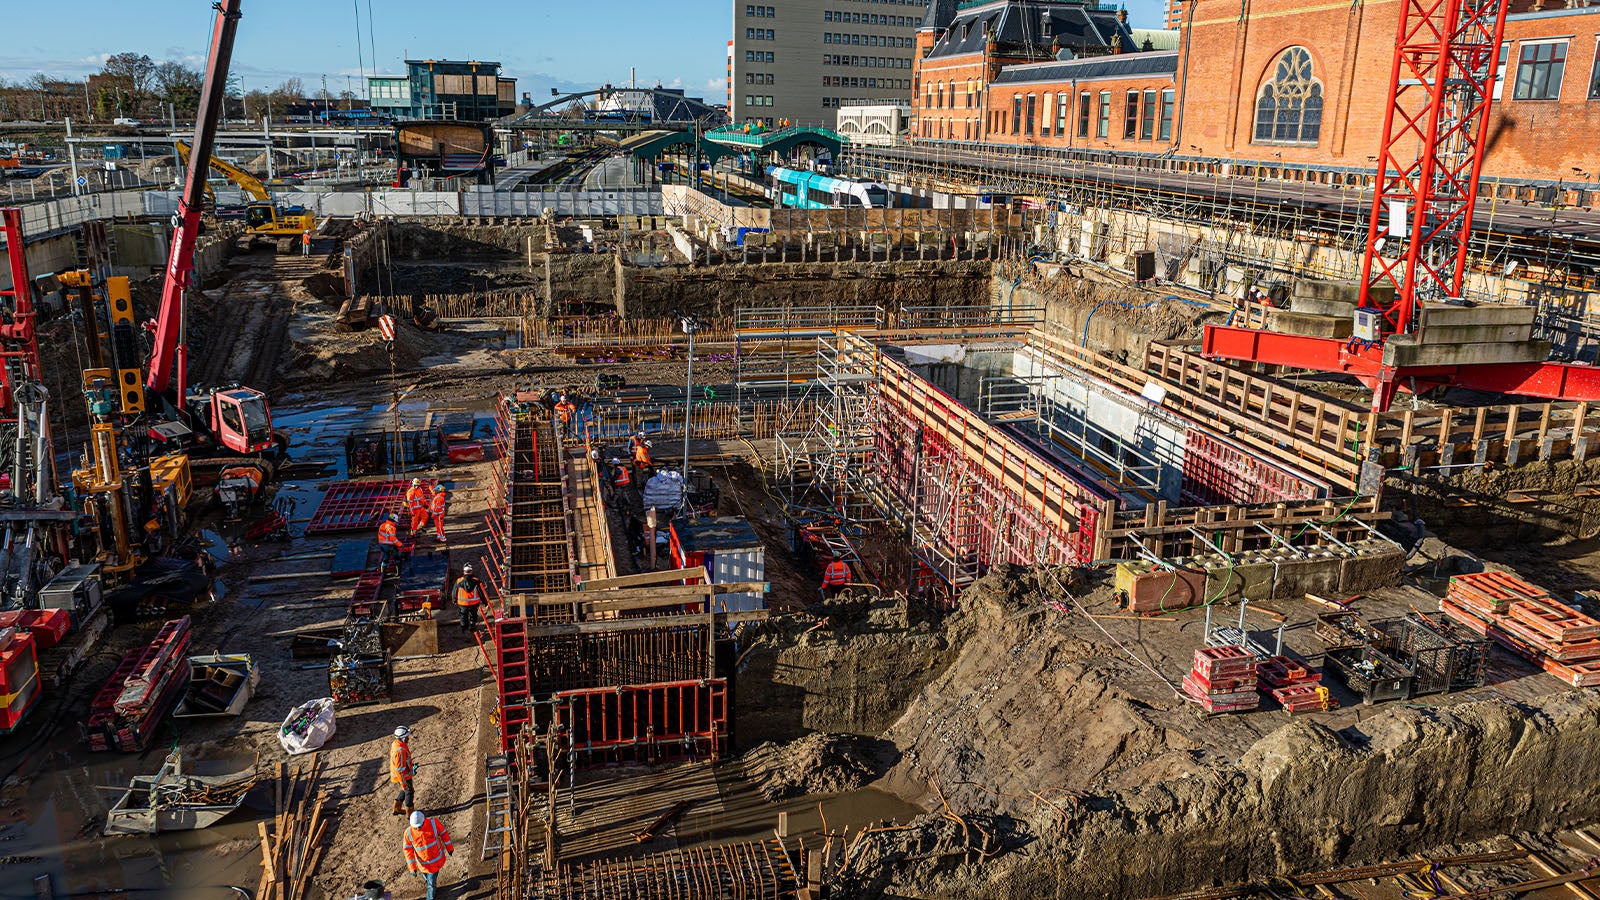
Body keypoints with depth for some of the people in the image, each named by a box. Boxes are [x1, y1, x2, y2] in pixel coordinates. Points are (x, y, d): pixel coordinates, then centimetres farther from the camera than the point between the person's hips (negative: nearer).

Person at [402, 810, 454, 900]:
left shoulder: (433, 822, -25)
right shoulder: (409, 832, -22)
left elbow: (444, 833, -9)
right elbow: (408, 850, -13)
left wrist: (449, 848, 0)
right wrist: (412, 868, -15)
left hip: (436, 860, -2)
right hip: (423, 864, 2)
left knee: (431, 882, 7)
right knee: (427, 878, 28)